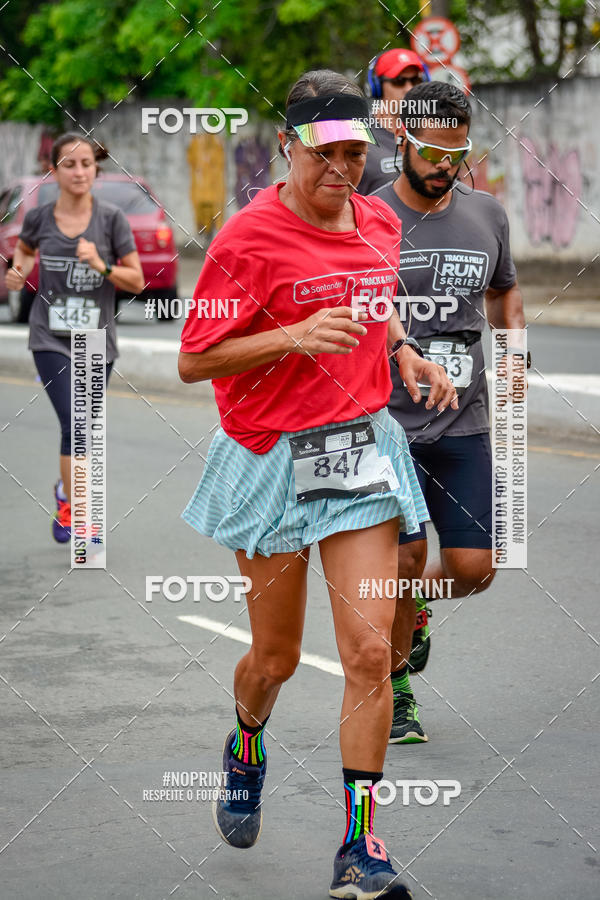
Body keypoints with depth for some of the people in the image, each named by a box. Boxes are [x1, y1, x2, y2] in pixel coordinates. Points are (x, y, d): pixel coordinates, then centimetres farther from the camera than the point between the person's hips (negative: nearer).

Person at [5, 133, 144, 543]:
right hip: (51, 339, -1)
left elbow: (137, 281, -3)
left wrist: (101, 265, -19)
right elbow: (24, 249, 22)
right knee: (74, 424, -17)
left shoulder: (111, 218, -5)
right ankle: (71, 508, -5)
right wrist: (18, 272, 2)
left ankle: (67, 488, 40)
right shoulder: (39, 217, -2)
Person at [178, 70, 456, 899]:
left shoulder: (381, 223, 7)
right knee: (277, 658, 10)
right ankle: (246, 749, 45)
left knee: (369, 651, -8)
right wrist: (293, 337, -23)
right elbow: (194, 362, -11)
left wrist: (407, 355, 7)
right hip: (274, 458, -3)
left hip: (365, 450, 4)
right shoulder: (248, 238, -11)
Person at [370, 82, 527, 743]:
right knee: (404, 558, -6)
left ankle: (414, 613, 34)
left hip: (464, 423, 4)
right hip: (385, 421, -4)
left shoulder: (486, 214, 7)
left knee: (472, 568, -1)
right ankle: (395, 687, 18)